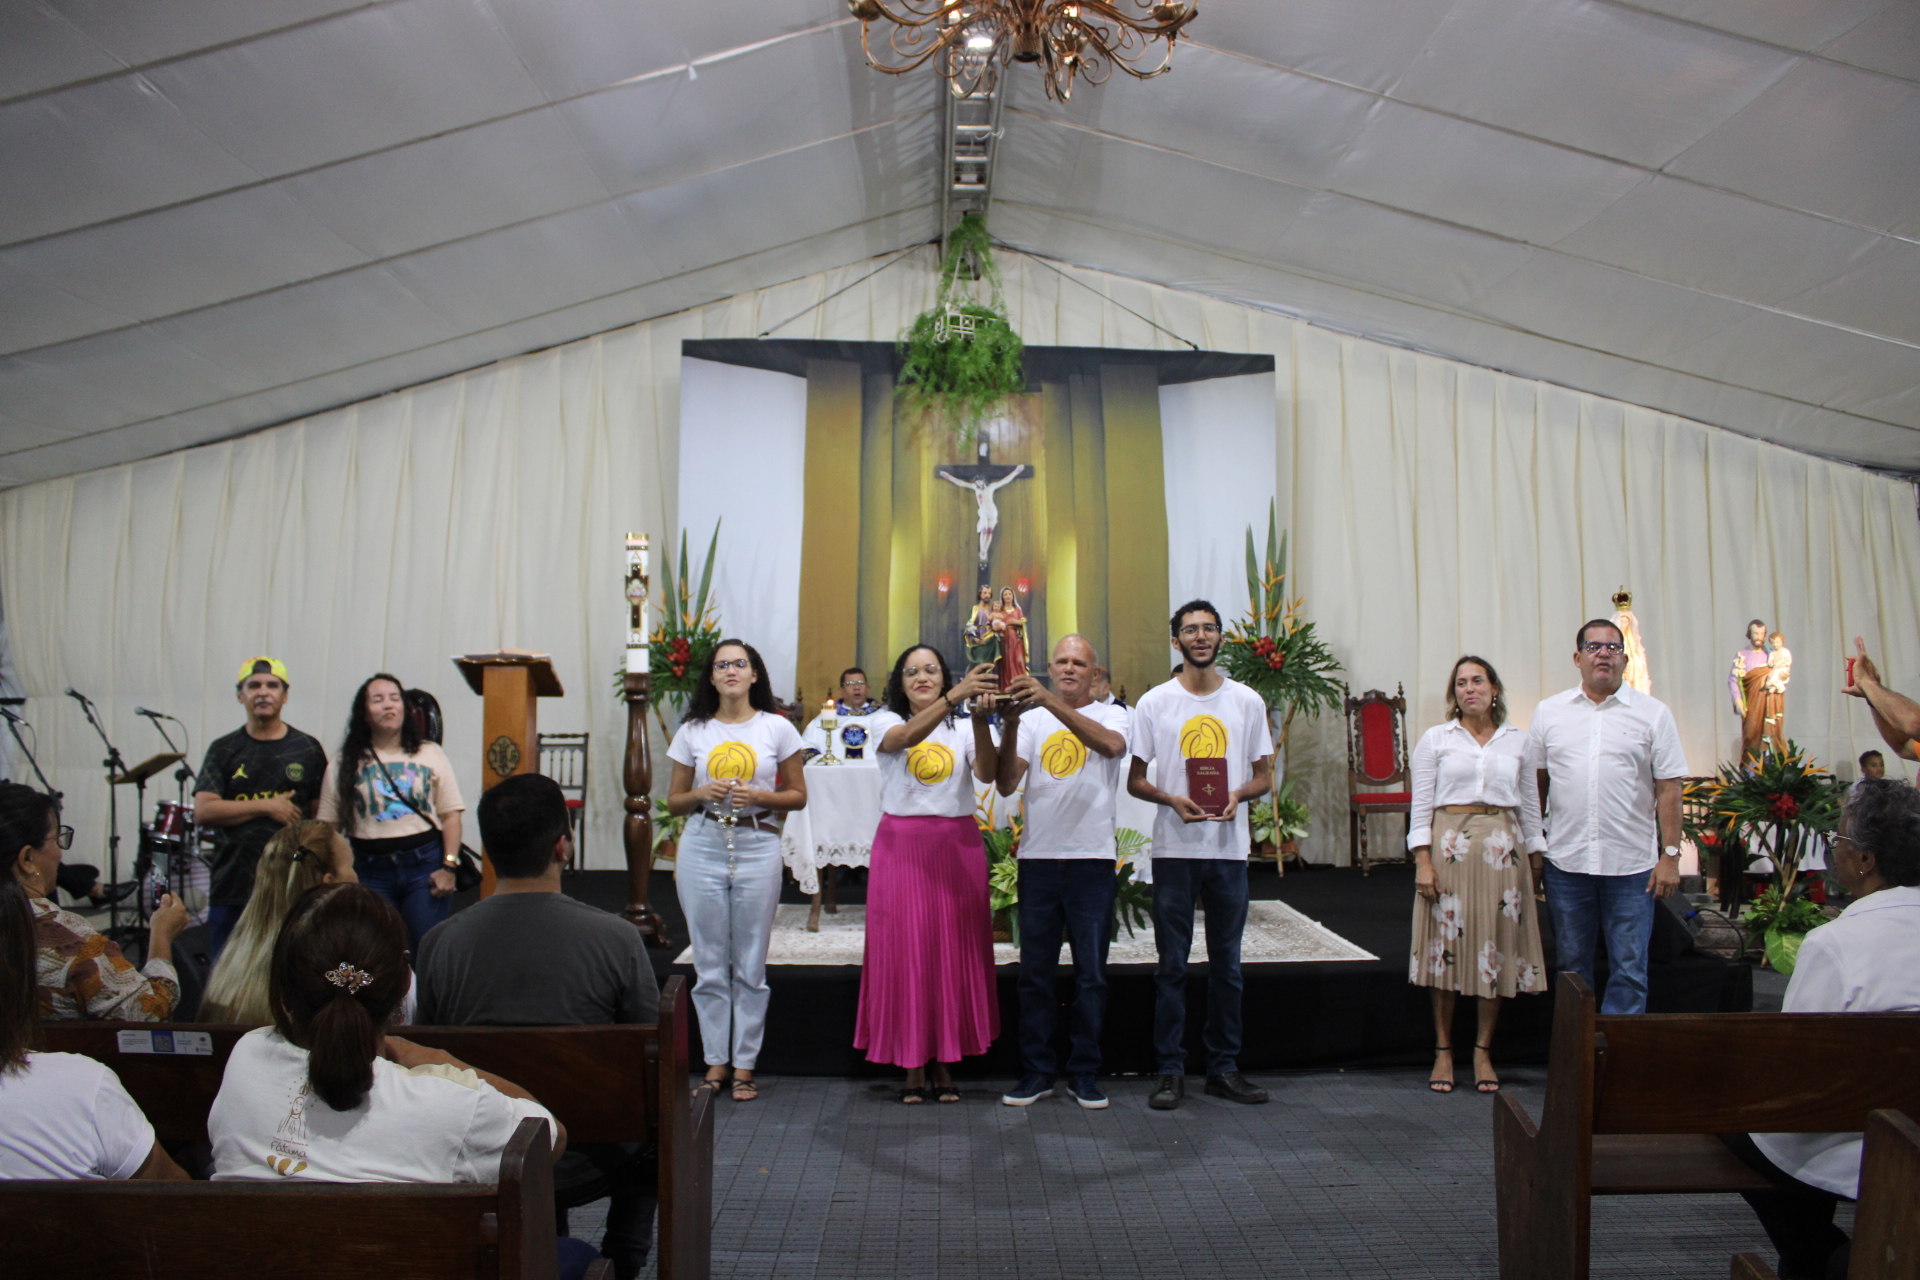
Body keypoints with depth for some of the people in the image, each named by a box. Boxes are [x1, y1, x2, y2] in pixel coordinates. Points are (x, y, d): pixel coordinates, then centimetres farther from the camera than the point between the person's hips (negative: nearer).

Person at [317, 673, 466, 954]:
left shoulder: (430, 754, 6)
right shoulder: (345, 764, 7)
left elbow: (451, 815, 2)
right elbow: (329, 826, 6)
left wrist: (449, 866, -6)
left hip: (424, 864, -1)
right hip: (371, 870, 1)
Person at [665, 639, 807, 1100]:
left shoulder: (777, 729, 3)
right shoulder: (692, 732, 7)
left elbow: (798, 795, 6)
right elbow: (673, 802, 10)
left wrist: (761, 796, -12)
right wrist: (701, 794, -10)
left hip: (757, 847, -1)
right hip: (702, 847, 1)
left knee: (751, 965, 4)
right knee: (709, 963, 6)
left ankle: (744, 1065, 16)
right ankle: (715, 1062, 18)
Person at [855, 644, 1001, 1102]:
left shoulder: (963, 728, 9)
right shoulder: (887, 724, 5)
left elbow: (987, 774, -10)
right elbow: (907, 737, -20)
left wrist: (980, 720, -26)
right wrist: (955, 697, -34)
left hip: (957, 845, 1)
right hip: (902, 845, -1)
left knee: (954, 950, 2)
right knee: (904, 949, -1)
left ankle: (945, 1061, 14)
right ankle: (912, 1064, 10)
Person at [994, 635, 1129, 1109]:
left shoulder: (1110, 715, 2)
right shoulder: (1032, 719, 7)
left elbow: (1112, 745, -23)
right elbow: (1006, 784, -4)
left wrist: (1051, 702, -32)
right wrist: (1010, 724, -19)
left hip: (1092, 859, -2)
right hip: (1038, 857, 2)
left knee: (1091, 973, 6)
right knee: (1035, 972, 8)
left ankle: (1085, 1074, 19)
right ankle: (1037, 1072, 20)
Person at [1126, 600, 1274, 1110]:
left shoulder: (1247, 701, 7)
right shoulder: (1154, 702, 3)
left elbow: (1264, 775, 9)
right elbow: (1134, 779, 4)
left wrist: (1238, 795, -12)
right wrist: (1172, 799, -14)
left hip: (1230, 849, 2)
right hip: (1174, 848, -1)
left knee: (1227, 964, 9)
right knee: (1172, 965, 3)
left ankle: (1224, 1067, 20)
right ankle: (1171, 1070, 11)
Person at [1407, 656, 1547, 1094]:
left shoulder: (1518, 741, 10)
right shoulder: (1436, 739, 4)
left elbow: (1531, 805, 12)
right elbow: (1421, 804, 1)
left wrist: (1536, 859, 8)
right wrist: (1422, 861, -7)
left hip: (1504, 849, 2)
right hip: (1450, 846, -2)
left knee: (1498, 946, 3)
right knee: (1447, 944, -1)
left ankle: (1483, 1053, 14)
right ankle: (1443, 1052, 10)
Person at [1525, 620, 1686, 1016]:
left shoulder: (1652, 713, 2)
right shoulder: (1548, 712, 7)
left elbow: (1668, 789, 0)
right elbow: (1535, 782, 9)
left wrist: (1671, 855, -5)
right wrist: (1530, 844, 5)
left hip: (1631, 864, -1)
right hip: (1566, 863, 2)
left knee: (1629, 971, 2)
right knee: (1572, 968, 12)